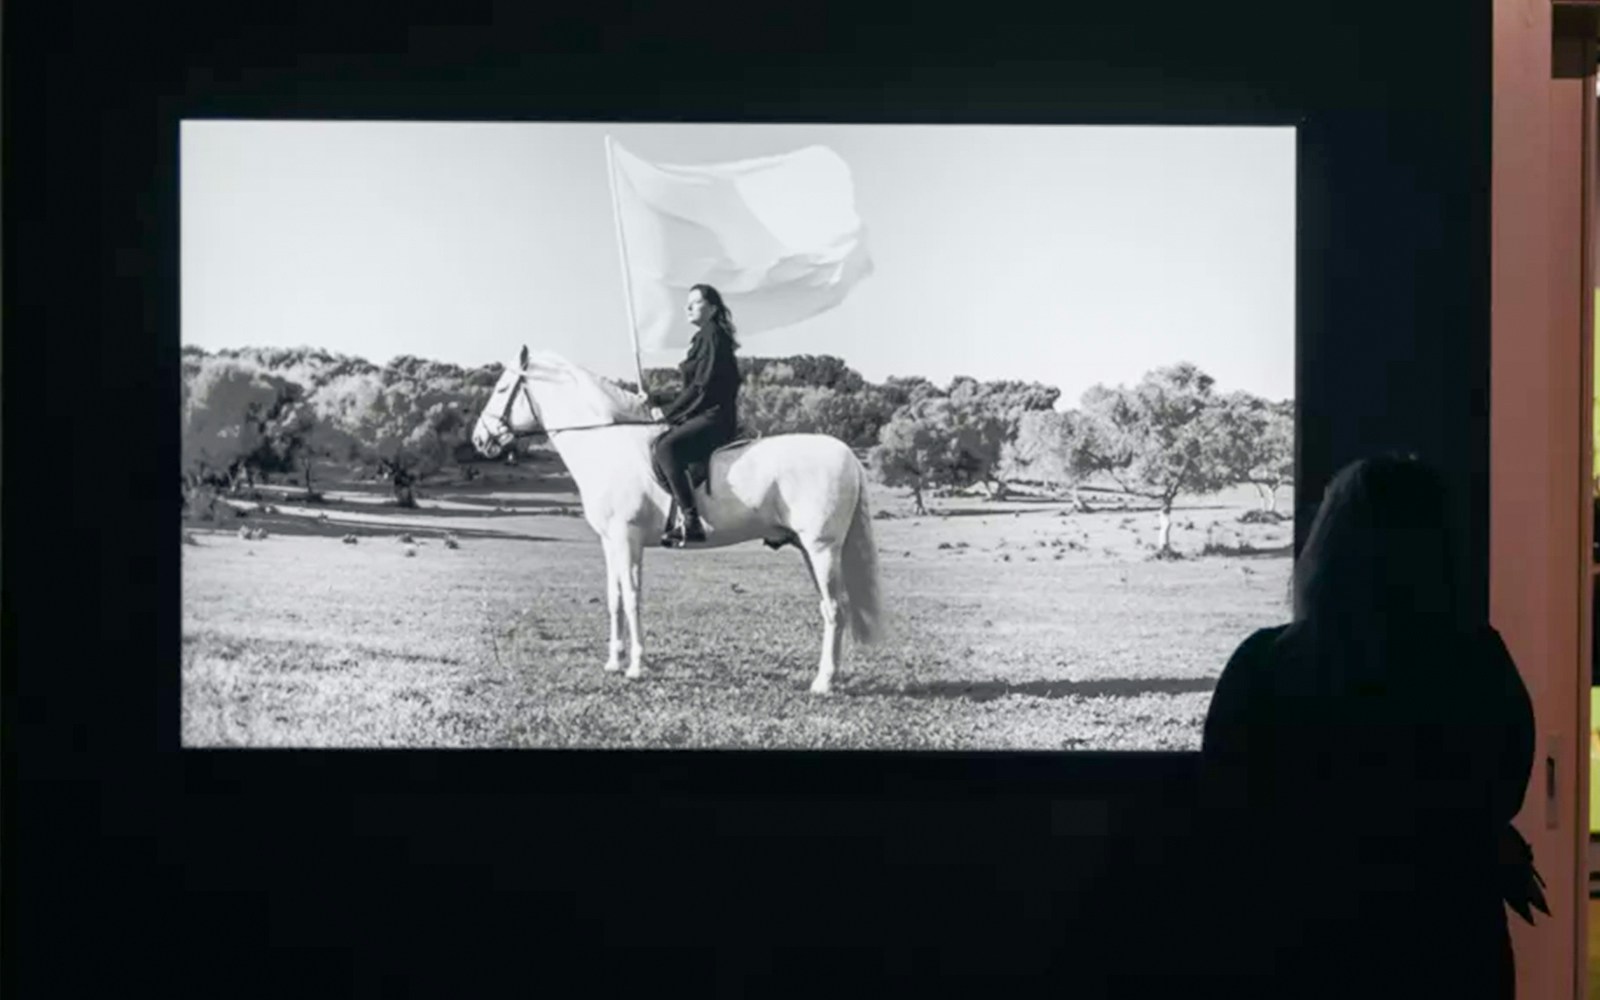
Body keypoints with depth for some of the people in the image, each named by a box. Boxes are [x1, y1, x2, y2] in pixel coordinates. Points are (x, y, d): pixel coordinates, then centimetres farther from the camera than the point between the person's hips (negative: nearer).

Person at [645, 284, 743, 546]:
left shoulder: (713, 335, -8)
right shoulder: (703, 338, 22)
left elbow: (702, 386, -15)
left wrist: (668, 412, -10)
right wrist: (663, 404, 15)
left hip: (714, 417, -11)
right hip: (702, 416, 11)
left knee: (667, 446, -31)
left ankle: (690, 522, -36)